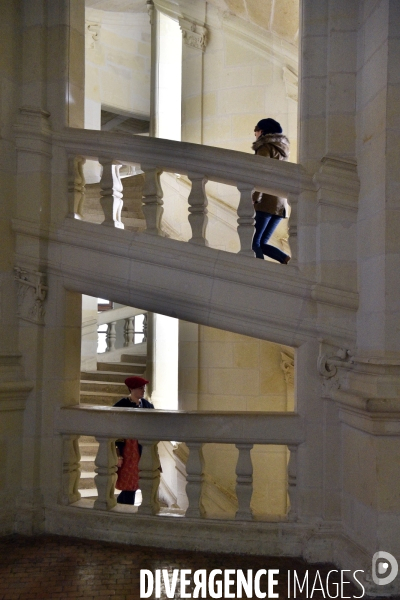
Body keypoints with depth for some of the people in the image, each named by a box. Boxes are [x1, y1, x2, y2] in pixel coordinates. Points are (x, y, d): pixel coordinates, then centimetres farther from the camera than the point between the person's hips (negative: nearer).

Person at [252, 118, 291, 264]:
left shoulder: (266, 147, 1)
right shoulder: (282, 149, 25)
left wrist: (254, 199, -17)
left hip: (267, 202, -8)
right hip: (281, 204, 8)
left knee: (254, 243, -10)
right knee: (261, 243, 9)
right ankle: (288, 261, -8)